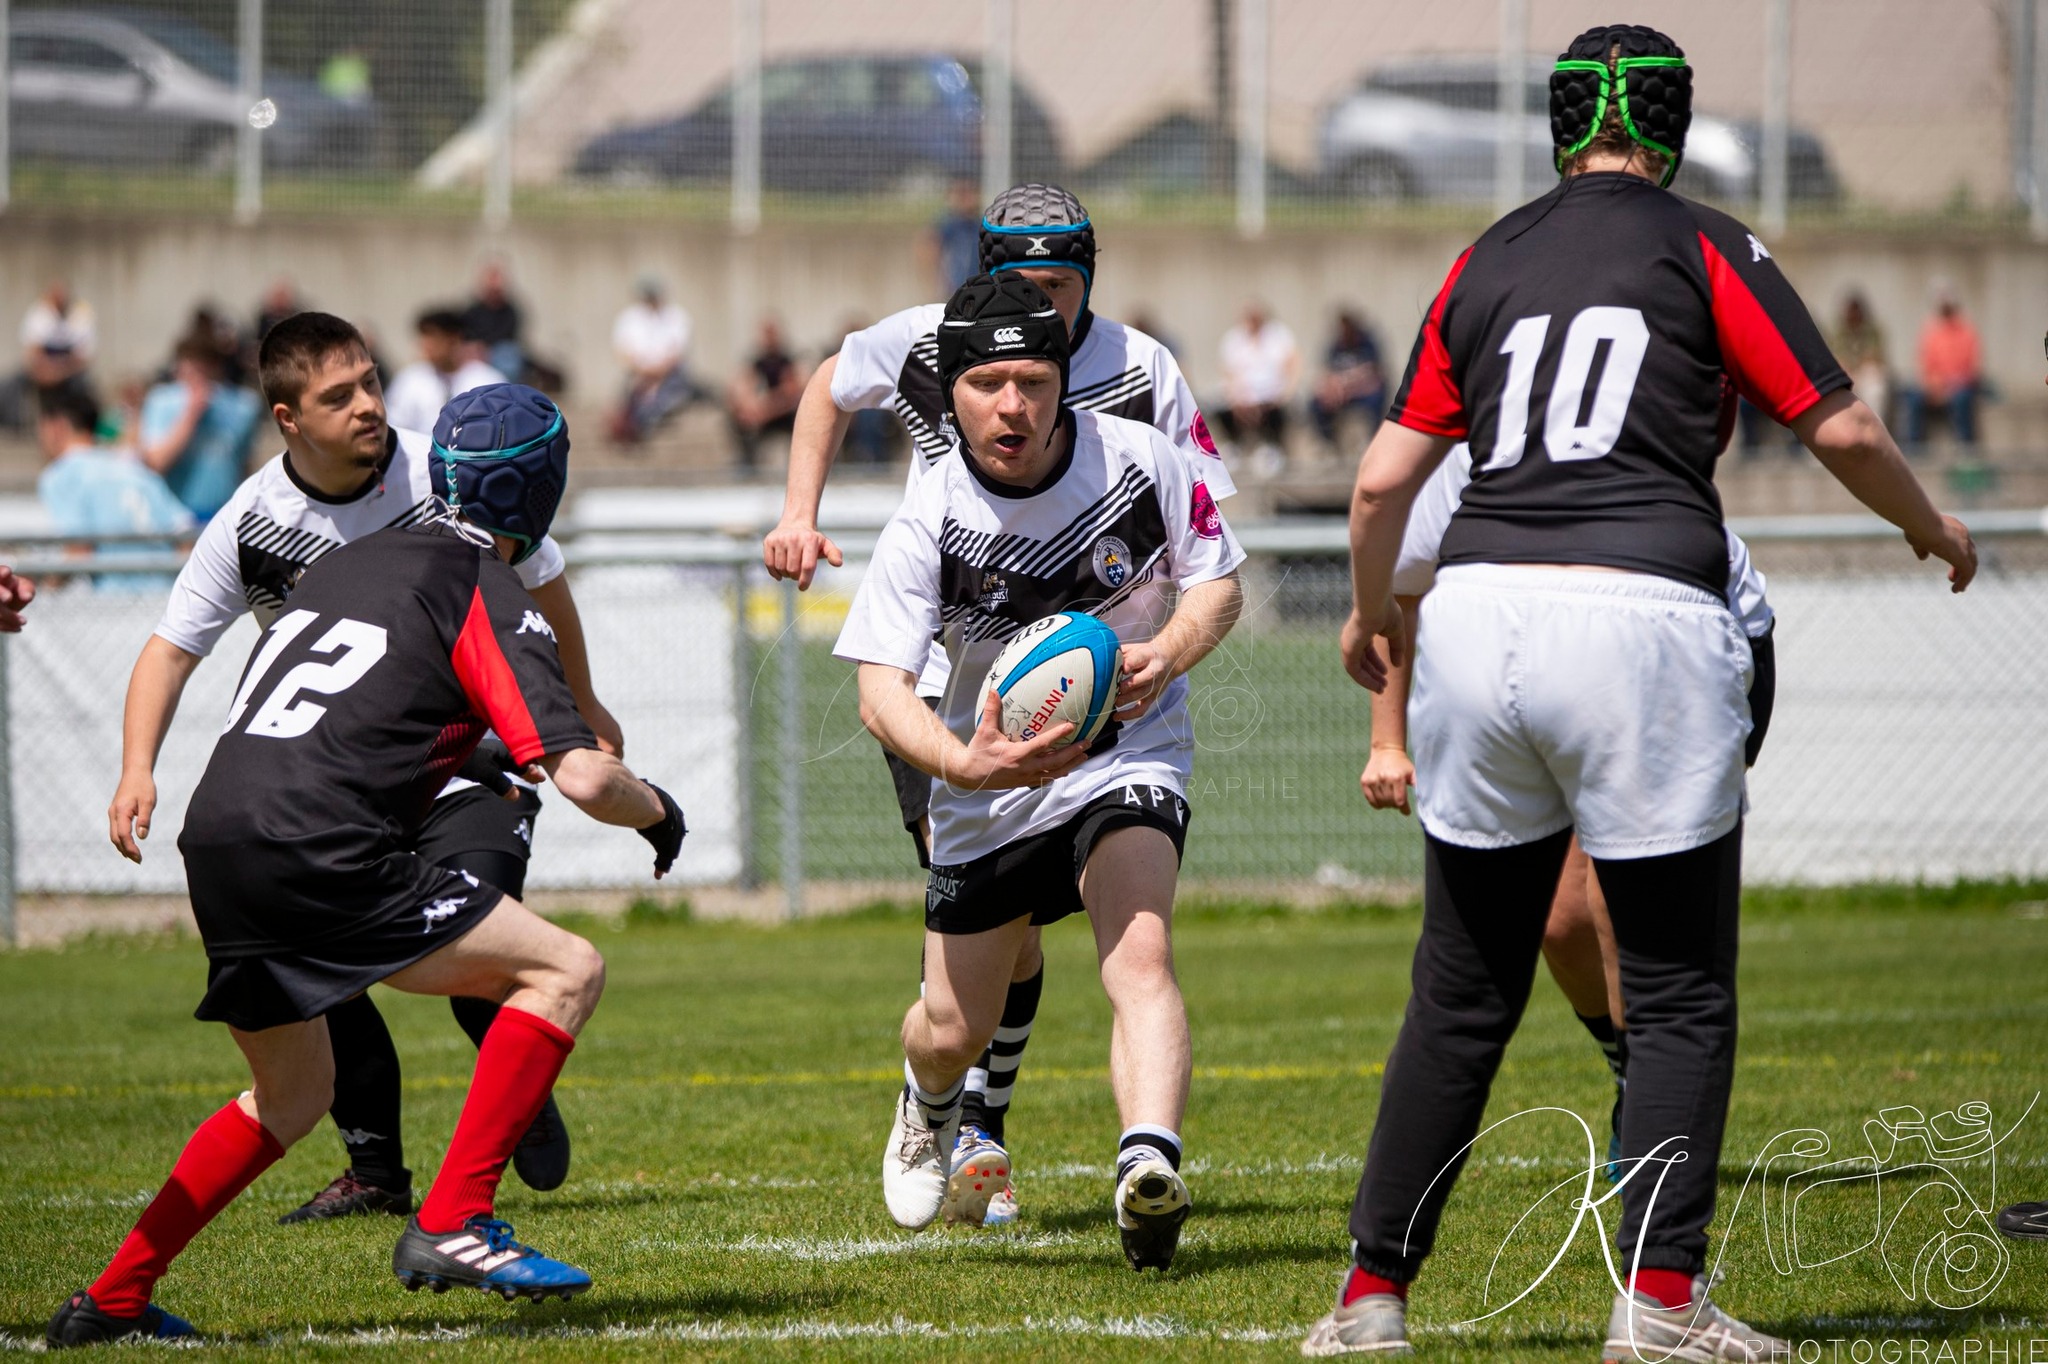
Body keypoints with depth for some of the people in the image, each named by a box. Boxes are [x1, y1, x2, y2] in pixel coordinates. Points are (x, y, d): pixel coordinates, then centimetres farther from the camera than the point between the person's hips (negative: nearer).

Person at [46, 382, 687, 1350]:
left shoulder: (348, 561, 21)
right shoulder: (488, 596, -1)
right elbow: (582, 776, -10)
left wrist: (465, 765, 43)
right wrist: (658, 811, 11)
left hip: (215, 841, 8)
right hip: (316, 850, -8)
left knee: (293, 1095, 27)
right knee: (565, 972, 1)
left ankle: (112, 1300, 23)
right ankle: (452, 1225, -8)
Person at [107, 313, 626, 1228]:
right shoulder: (251, 525, -11)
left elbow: (540, 581, 6)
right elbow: (172, 646, -5)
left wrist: (581, 707, 18)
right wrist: (137, 767, -21)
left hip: (472, 765, -2)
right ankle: (375, 1169, 10)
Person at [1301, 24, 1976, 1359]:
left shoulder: (1484, 264, 16)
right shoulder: (1705, 248, 5)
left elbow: (1384, 479, 16)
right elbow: (1842, 430, 2)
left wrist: (1372, 613, 35)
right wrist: (1932, 528, 22)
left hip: (1478, 611, 4)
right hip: (1641, 615, -4)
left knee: (1461, 997, 13)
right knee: (1681, 995, 4)